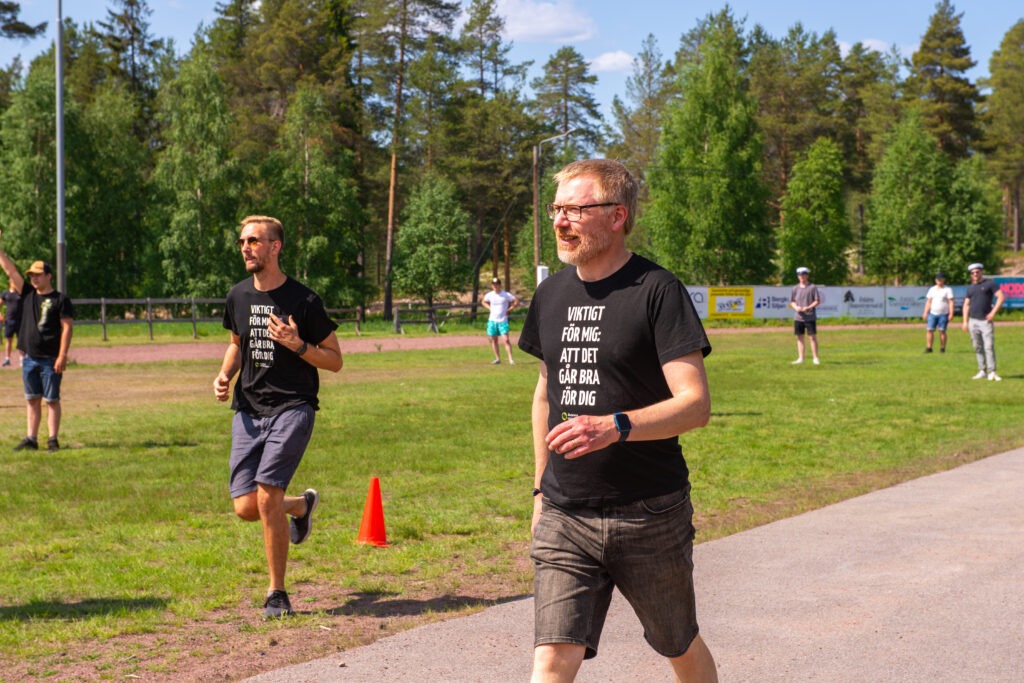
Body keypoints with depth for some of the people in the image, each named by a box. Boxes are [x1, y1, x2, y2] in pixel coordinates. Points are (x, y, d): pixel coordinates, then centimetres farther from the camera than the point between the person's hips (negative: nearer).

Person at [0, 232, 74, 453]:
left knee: (52, 400, 0)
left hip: (50, 359, -5)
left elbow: (67, 328, -10)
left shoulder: (60, 300, -5)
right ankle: (31, 439, 13)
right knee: (32, 400, 9)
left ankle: (53, 440, 4)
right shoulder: (28, 293, 10)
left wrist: (62, 356, -17)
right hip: (29, 357, 6)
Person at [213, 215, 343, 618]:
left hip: (293, 407, -5)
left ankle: (277, 593, 0)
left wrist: (297, 344, -19)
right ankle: (302, 505, 33)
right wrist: (225, 374, 6)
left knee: (267, 497, -18)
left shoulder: (303, 300, -7)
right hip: (248, 409, 5)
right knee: (246, 507, -2)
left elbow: (335, 361, -2)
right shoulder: (238, 296, 9)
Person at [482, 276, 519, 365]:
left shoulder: (506, 295, -5)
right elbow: (484, 302, 24)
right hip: (492, 320, 4)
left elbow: (517, 302, 0)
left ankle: (510, 359, -13)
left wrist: (508, 309, -7)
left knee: (506, 339, -13)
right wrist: (489, 308, 8)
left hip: (503, 321, -4)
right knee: (493, 340, 6)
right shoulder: (489, 295, 5)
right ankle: (497, 358, 17)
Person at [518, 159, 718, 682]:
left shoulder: (656, 291, -10)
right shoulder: (551, 295, 8)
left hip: (650, 515, -4)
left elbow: (696, 403, -16)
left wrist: (615, 427, -31)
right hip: (564, 515, 4)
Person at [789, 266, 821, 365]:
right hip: (798, 317, 4)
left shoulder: (813, 287, -1)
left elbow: (817, 301, -3)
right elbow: (791, 301, 15)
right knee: (800, 337, 6)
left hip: (810, 316, -4)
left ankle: (816, 358, 0)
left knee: (813, 337, -4)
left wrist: (808, 307, -17)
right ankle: (800, 358, 10)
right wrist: (796, 307, -6)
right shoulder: (795, 288, 11)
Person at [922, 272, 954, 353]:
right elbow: (928, 301, 16)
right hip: (932, 313, 4)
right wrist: (925, 313, 9)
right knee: (929, 330, -5)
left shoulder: (947, 290, 1)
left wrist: (951, 314, -12)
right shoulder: (932, 289, 14)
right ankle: (928, 348, -3)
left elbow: (951, 302, -4)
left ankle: (942, 348, 4)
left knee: (942, 331, -3)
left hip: (943, 314, -4)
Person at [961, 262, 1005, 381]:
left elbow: (1001, 297, -6)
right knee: (978, 348, 6)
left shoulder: (989, 284, 1)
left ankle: (992, 372, -12)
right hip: (973, 321, 5)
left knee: (989, 346, -11)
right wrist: (965, 321, 11)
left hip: (986, 321, -5)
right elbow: (966, 304, 19)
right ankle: (982, 371, 12)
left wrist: (993, 312, -13)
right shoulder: (970, 287, 16)